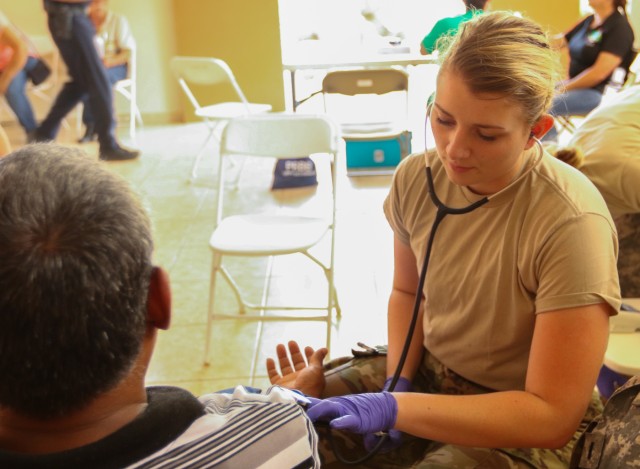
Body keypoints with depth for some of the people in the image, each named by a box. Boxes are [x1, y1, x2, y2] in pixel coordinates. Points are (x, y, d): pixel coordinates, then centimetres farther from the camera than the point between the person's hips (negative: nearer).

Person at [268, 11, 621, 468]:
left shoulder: (570, 223, -27)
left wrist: (395, 408, -29)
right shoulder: (416, 178, -9)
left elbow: (553, 416, -23)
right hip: (425, 371, 6)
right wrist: (396, 384, -7)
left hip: (520, 432, -5)